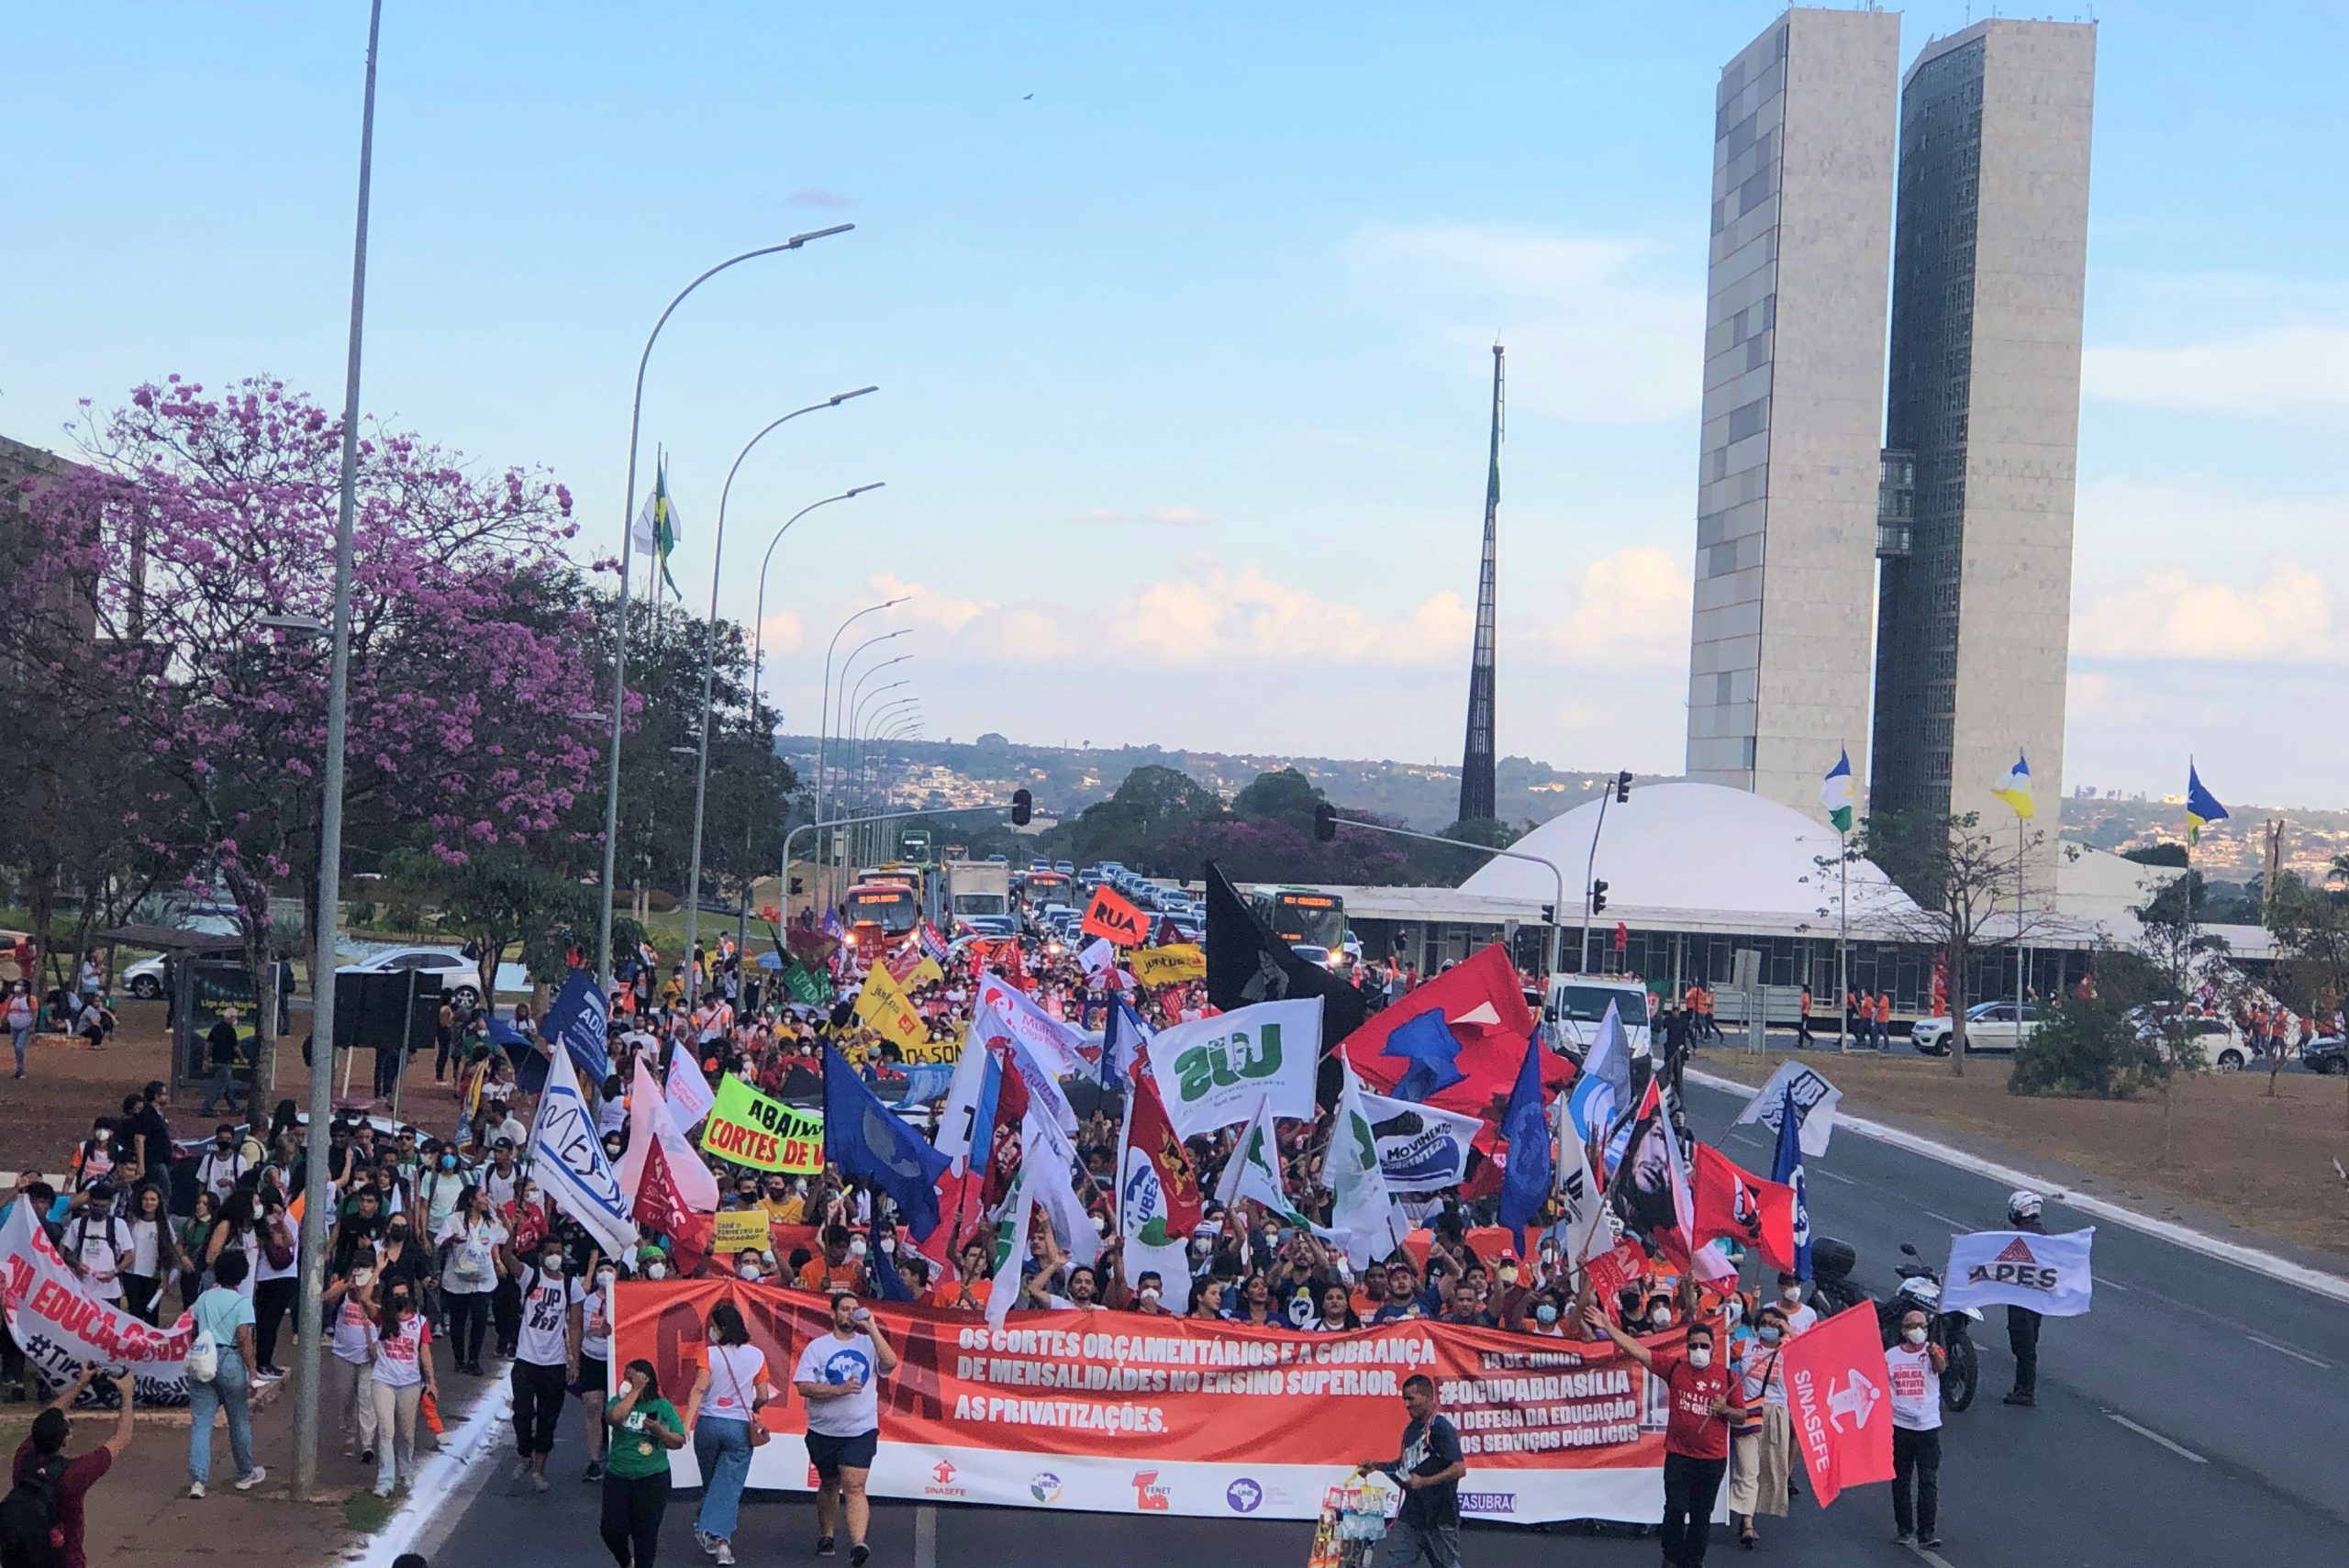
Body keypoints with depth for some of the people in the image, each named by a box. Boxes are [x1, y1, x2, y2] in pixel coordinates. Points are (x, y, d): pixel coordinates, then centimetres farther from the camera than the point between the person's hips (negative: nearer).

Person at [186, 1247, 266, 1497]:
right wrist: (252, 1373, -12)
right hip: (230, 1361, -4)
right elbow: (244, 1339, -15)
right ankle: (245, 1474, 28)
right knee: (240, 1421, 14)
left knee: (200, 1422, 1)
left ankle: (197, 1480, -9)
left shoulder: (204, 1298, 8)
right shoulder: (242, 1302, -8)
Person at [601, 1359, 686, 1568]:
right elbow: (614, 1417, -21)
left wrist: (659, 1430, -19)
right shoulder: (619, 1401, 4)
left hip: (652, 1479, -2)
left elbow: (679, 1442, -1)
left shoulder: (662, 1406, 0)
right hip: (618, 1477, 2)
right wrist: (635, 1391, -16)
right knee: (612, 1529, 0)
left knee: (645, 1531, 0)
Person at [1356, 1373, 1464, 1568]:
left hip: (1439, 1515, -8)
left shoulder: (1441, 1428, -15)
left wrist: (1424, 1482, -29)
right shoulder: (1411, 1428, 11)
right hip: (1411, 1513, 8)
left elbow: (1459, 1469, -23)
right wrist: (1376, 1467, 12)